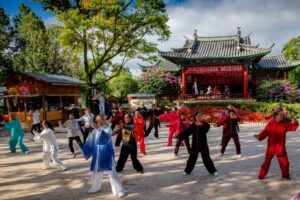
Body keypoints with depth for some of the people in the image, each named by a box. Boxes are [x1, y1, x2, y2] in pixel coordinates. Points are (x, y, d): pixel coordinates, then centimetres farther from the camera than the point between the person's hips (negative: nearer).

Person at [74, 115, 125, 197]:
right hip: (97, 154, 6)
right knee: (95, 172, 17)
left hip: (107, 154, -6)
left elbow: (106, 138, -32)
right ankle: (95, 188, 40)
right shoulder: (95, 131, 3)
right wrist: (80, 151, 8)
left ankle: (120, 191, 5)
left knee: (112, 172, -6)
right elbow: (89, 142, 10)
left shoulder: (108, 129, -13)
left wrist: (99, 129, -41)